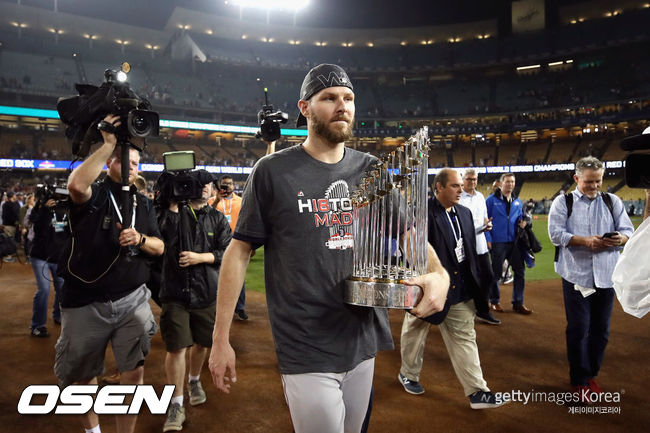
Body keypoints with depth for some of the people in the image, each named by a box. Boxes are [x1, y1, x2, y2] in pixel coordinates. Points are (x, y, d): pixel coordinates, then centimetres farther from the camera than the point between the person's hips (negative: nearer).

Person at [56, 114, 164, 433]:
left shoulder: (143, 203, 9)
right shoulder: (93, 195, -5)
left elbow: (159, 247, 7)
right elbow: (76, 184, -31)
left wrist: (140, 239, -15)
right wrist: (109, 143, -25)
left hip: (132, 299, 3)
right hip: (85, 303, -2)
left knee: (134, 372, 3)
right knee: (80, 376, 15)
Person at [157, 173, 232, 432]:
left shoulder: (217, 219, 5)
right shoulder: (173, 213, -1)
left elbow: (227, 253, -1)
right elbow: (163, 240, -19)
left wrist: (199, 257, -13)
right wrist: (172, 206, -21)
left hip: (207, 292, 3)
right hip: (176, 292, -2)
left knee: (201, 343, 16)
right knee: (176, 347, -2)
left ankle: (194, 381, 43)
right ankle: (176, 405, 11)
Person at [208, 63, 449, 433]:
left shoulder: (373, 170, 5)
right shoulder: (273, 171, -7)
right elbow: (240, 250, -5)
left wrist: (439, 274, -16)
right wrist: (221, 339, -7)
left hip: (365, 342, 5)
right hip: (306, 352, -4)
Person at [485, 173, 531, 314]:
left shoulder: (517, 201, 12)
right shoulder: (491, 200, -4)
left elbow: (520, 216, 22)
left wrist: (522, 222, -2)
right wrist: (488, 239, -11)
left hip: (514, 241, 5)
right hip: (498, 242, -5)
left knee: (520, 271, 5)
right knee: (496, 273, 6)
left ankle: (518, 303, 18)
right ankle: (494, 301, 23)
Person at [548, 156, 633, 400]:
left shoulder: (613, 202, 11)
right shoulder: (563, 202, 2)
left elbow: (628, 230, 6)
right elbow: (555, 234, -7)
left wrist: (621, 238, -17)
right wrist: (586, 241, -19)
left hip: (606, 276, 3)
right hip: (576, 275, -3)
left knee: (601, 329, 10)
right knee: (578, 328, 3)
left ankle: (591, 374, 29)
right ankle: (579, 380, 18)